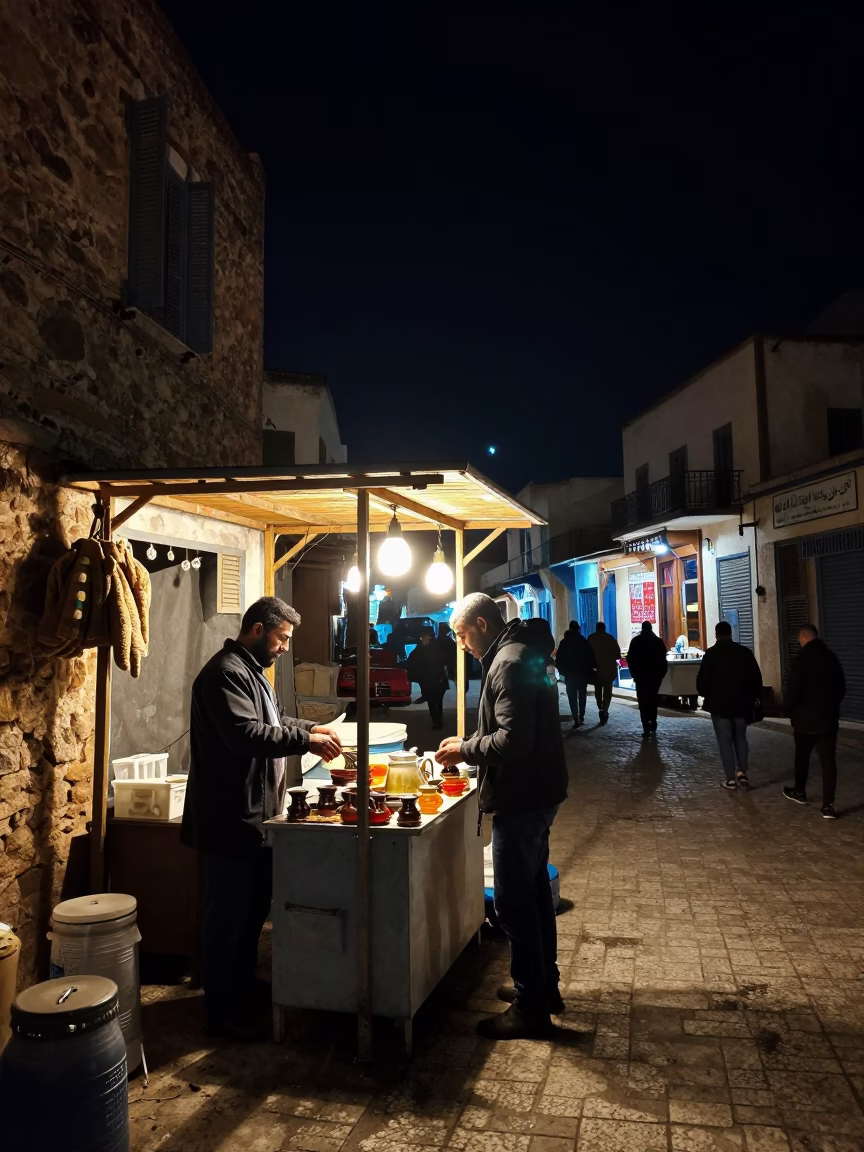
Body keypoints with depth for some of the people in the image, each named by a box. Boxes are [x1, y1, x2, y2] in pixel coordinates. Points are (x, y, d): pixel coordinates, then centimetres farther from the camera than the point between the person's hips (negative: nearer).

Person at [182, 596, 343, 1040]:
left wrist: (311, 728, 12)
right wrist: (307, 741, -25)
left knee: (254, 909, 21)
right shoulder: (226, 672, -19)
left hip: (257, 815, 11)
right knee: (229, 915, 2)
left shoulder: (252, 670, 15)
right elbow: (246, 734, -30)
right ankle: (223, 1012, 16)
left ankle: (244, 991, 37)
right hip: (232, 818, -11)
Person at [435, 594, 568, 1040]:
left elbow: (513, 740, -28)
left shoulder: (510, 663, -21)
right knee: (534, 890, 21)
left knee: (513, 902, 1)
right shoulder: (519, 653, 11)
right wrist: (471, 744, 7)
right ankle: (544, 985, 36)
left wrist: (466, 748, -14)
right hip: (537, 792, 11)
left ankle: (530, 1007, 15)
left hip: (521, 798, -11)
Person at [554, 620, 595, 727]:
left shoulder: (564, 642, -5)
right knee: (582, 696, 16)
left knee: (572, 698, 0)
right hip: (583, 674, 2)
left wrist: (563, 671, 5)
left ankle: (576, 720, -9)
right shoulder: (584, 642, -2)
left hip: (570, 674, -2)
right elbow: (591, 657, -3)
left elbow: (559, 659, -8)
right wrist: (589, 670, 6)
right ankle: (581, 717, 16)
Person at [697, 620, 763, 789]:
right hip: (741, 703, 3)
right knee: (740, 738, 17)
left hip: (720, 704, -3)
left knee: (725, 741, 3)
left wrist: (706, 695, 9)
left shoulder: (711, 653, -9)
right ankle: (742, 772, 6)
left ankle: (731, 779, 3)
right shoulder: (745, 652, 0)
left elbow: (702, 680, -10)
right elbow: (756, 678, 4)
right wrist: (753, 697, 16)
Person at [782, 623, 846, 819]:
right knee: (828, 761, 1)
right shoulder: (832, 658, 2)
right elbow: (841, 688, 11)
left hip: (805, 718, -3)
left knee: (802, 757, 17)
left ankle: (800, 792, 34)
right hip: (828, 718, 4)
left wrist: (788, 711, 2)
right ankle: (828, 805, -3)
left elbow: (792, 691, -16)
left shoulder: (801, 660, -15)